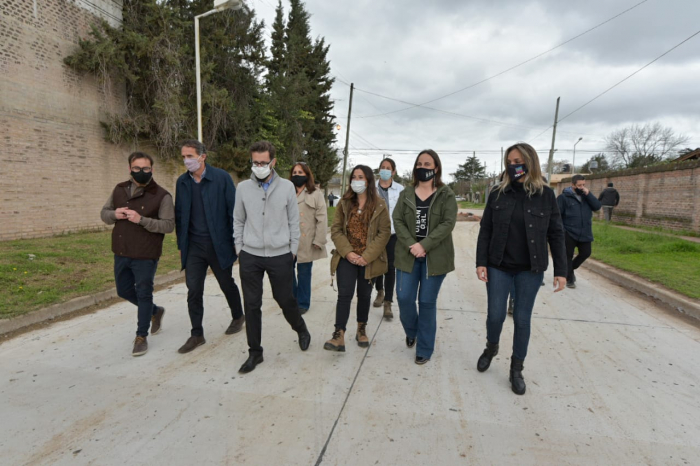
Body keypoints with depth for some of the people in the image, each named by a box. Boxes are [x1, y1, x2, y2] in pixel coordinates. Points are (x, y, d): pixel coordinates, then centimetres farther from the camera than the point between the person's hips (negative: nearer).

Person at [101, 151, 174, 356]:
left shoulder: (162, 195, -13)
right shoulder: (119, 190, 6)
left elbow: (169, 225, -17)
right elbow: (104, 213, 14)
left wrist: (142, 220, -28)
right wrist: (114, 214, -10)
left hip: (146, 255, -6)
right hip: (121, 253, 7)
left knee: (143, 294, 3)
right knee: (124, 291, 19)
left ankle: (141, 336, 19)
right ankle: (155, 311, 43)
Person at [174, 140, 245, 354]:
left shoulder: (221, 177, -8)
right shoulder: (182, 182, 5)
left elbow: (233, 210, -8)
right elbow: (179, 215, 10)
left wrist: (236, 241, -9)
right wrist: (181, 245, 10)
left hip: (218, 244, -3)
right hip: (193, 246, 4)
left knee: (226, 284, 12)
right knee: (193, 290, 3)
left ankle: (238, 317, 37)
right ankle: (197, 334, 16)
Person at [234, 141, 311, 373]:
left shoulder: (287, 187, -3)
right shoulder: (243, 188, 0)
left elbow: (293, 221, 2)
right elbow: (238, 221, 8)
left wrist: (293, 249, 1)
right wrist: (239, 248, 5)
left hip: (280, 256, -1)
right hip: (250, 256, 1)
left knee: (286, 299, 11)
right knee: (252, 305, 6)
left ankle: (301, 329, 41)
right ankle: (255, 352, 23)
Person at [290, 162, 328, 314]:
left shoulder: (316, 194, -2)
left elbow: (322, 219, -6)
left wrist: (319, 240, -11)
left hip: (306, 242, -3)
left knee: (304, 273, 7)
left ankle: (303, 303, 24)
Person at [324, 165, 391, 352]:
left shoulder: (379, 205, -2)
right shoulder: (344, 203, 5)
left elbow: (384, 232, -7)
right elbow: (336, 230, 1)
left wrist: (367, 256, -15)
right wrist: (347, 252, -13)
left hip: (369, 259, 0)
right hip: (346, 257, 1)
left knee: (364, 295, 13)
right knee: (344, 294, -8)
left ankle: (362, 330, 31)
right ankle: (339, 336, -6)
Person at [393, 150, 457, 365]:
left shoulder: (446, 195, 0)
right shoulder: (406, 193, 8)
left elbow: (448, 223, -11)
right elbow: (397, 220, 0)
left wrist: (424, 245, -20)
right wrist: (410, 245, -15)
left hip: (435, 256, -2)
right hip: (408, 254, 2)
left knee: (427, 302, 4)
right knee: (404, 297, 0)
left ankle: (425, 349, 20)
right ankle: (411, 331, 32)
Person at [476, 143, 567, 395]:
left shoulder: (545, 195, -3)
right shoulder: (498, 194, 0)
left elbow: (555, 235, -1)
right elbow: (485, 230, 1)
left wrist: (560, 270, -3)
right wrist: (481, 262, -6)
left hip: (530, 269, -1)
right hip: (498, 267, 1)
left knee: (522, 319, 7)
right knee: (495, 315, 4)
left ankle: (516, 369, 25)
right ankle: (491, 347, 36)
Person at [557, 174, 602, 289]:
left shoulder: (586, 196, 10)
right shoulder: (564, 197, -9)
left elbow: (597, 207, -2)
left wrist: (588, 194, -12)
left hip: (585, 233, 5)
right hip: (569, 233, -5)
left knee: (585, 253, 10)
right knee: (568, 256, 5)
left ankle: (570, 269, 35)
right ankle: (569, 279, 20)